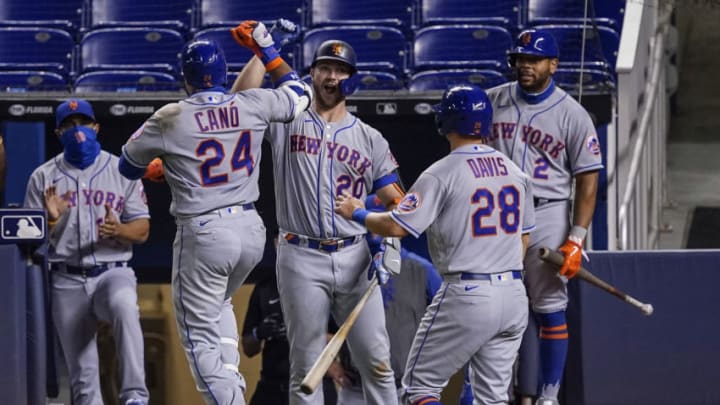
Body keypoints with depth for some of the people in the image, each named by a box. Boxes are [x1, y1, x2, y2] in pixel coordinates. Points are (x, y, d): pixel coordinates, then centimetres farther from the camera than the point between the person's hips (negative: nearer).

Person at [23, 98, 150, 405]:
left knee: (124, 306, -36)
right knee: (82, 377, 0)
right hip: (67, 282, 2)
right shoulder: (43, 178, 10)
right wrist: (51, 220, -15)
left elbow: (143, 230, 5)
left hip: (113, 273, -2)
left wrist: (118, 230, -17)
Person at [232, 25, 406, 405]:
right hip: (302, 259, -2)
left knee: (376, 361, -1)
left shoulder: (369, 138, 11)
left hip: (354, 258, 2)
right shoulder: (287, 121, 7)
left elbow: (395, 203, 8)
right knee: (305, 365, 1)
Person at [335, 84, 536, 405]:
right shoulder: (515, 173, 10)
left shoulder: (442, 174, -11)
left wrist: (357, 213, 3)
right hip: (514, 295, 6)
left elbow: (397, 226, -14)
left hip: (466, 296, -6)